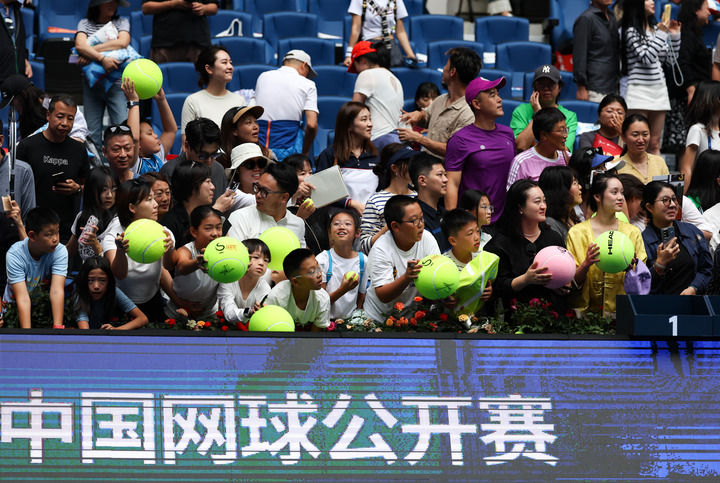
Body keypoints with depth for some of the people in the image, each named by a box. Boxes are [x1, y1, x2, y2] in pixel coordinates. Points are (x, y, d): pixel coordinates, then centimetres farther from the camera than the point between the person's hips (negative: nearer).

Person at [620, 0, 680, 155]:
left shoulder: (655, 30, 15)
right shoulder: (631, 31, -8)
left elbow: (669, 59, 18)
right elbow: (646, 58, -17)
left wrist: (675, 36, 8)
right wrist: (661, 34, -17)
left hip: (658, 88, 7)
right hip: (640, 89, -7)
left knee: (654, 144, 7)